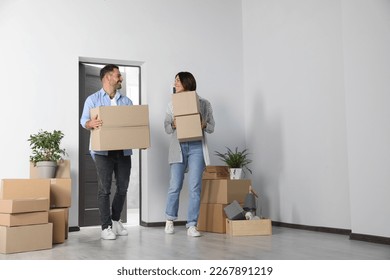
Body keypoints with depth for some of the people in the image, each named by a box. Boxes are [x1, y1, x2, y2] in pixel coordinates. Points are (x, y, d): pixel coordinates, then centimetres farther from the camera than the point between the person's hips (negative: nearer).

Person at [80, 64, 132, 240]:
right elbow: (83, 120, -6)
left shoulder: (126, 101, 15)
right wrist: (91, 123, -29)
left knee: (122, 187, 8)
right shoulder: (93, 99, 4)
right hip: (103, 151, -4)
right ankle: (106, 226, 5)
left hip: (124, 150, 4)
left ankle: (115, 220, 27)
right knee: (104, 189, -3)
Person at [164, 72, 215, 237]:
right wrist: (174, 125, -11)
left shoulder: (204, 103, 8)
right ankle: (170, 219, 24)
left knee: (195, 187, -5)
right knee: (175, 186, 1)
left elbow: (212, 127, 9)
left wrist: (204, 125, -13)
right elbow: (167, 128, 11)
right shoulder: (172, 104, 13)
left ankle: (192, 225, 5)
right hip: (178, 147, 1)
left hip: (197, 147, -1)